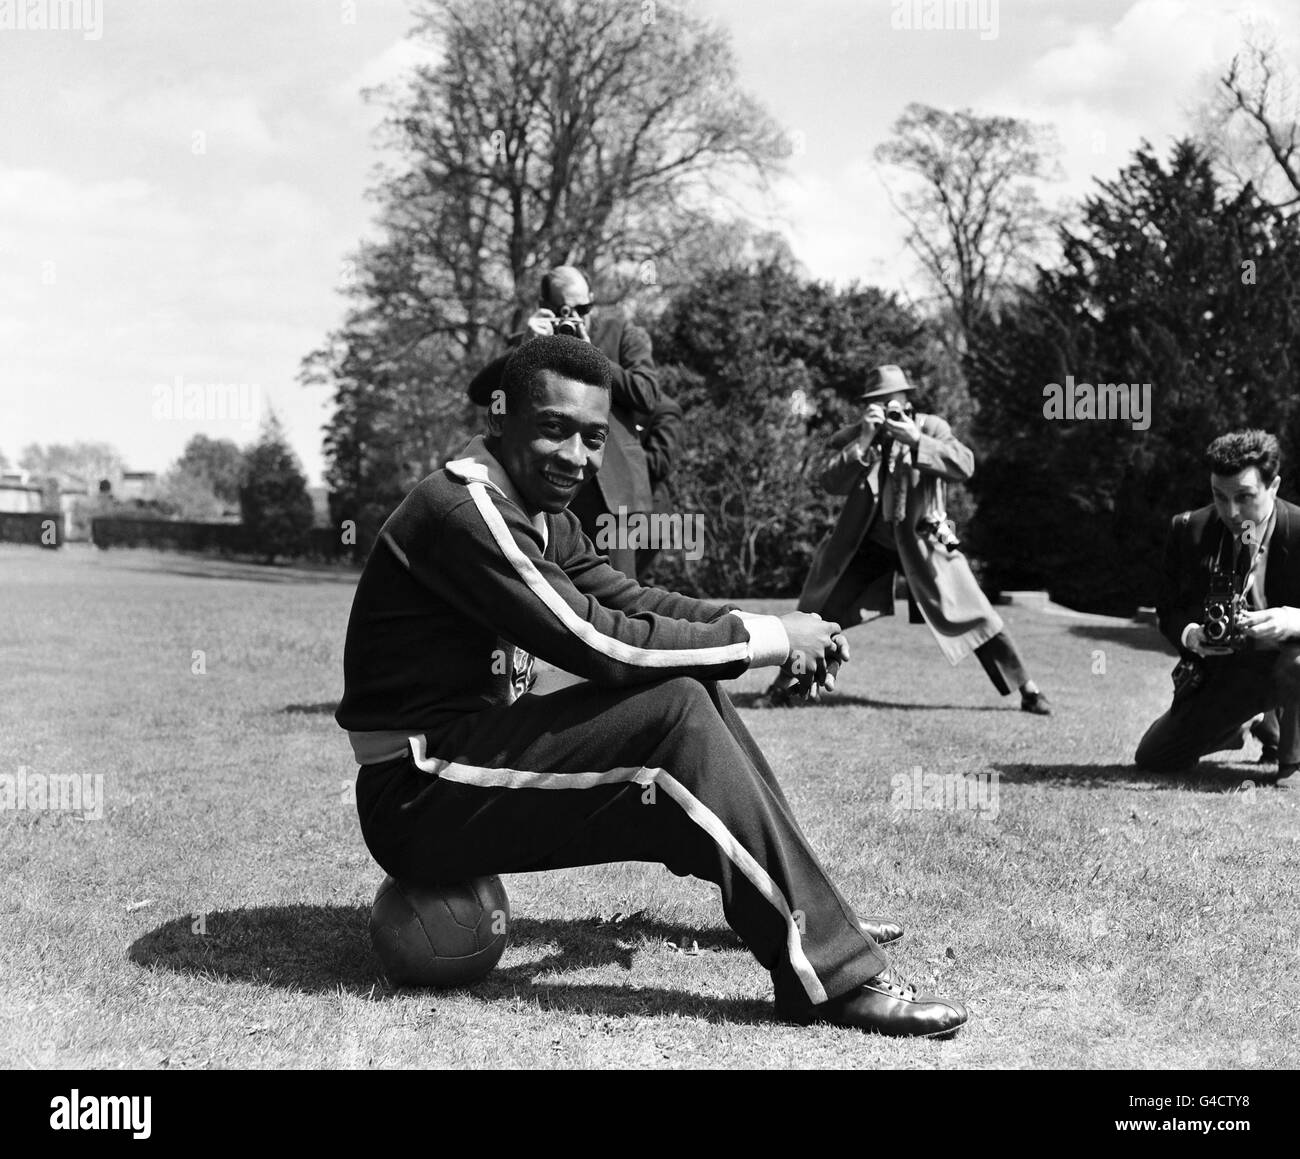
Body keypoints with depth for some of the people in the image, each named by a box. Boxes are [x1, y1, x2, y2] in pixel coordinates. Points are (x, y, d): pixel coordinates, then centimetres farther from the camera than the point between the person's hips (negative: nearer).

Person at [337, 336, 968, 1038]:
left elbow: (626, 600, 13)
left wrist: (773, 626, -2)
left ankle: (812, 917, 17)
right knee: (674, 711, -21)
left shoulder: (541, 513, 10)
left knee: (691, 693, 9)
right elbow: (600, 645, -25)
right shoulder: (463, 510, -21)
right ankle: (831, 976, -19)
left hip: (477, 747, 10)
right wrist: (767, 637, -16)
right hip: (418, 798, -10)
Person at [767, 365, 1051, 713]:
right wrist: (864, 441, -29)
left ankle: (1027, 690, 4)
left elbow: (965, 466, -22)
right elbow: (832, 483, -19)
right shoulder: (849, 438, -5)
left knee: (974, 615, -6)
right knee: (820, 613, 2)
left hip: (921, 542, -1)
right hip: (865, 542, 1)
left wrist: (916, 441, -32)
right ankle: (786, 679, 23)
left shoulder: (930, 428, -7)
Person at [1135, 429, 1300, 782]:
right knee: (1150, 760, 3)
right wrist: (1189, 634, -20)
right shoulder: (1189, 530, -7)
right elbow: (1168, 611, 3)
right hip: (1219, 670, 4)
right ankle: (1251, 722, 29)